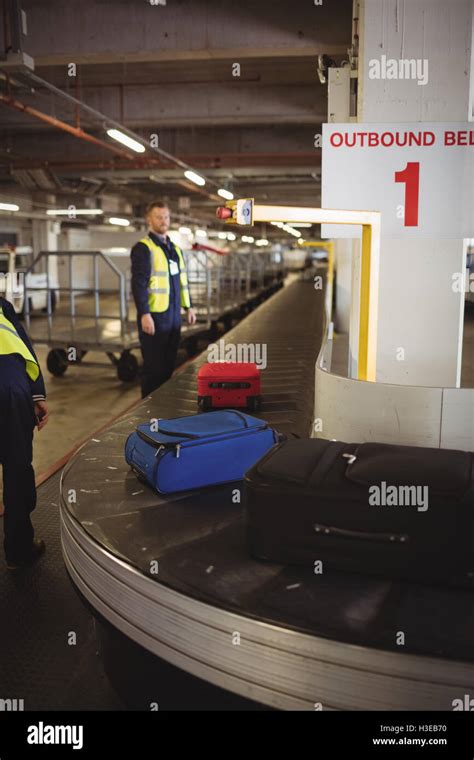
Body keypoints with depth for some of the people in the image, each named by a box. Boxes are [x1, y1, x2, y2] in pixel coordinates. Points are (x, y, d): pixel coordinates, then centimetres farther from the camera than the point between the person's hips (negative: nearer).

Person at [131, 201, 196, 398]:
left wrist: (188, 307, 18)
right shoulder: (143, 248, -9)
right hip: (154, 316, -7)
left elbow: (183, 281, 22)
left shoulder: (175, 249, 15)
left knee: (169, 364, 13)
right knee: (154, 366, -1)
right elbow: (138, 284, -15)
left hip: (173, 315, 7)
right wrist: (144, 314, -22)